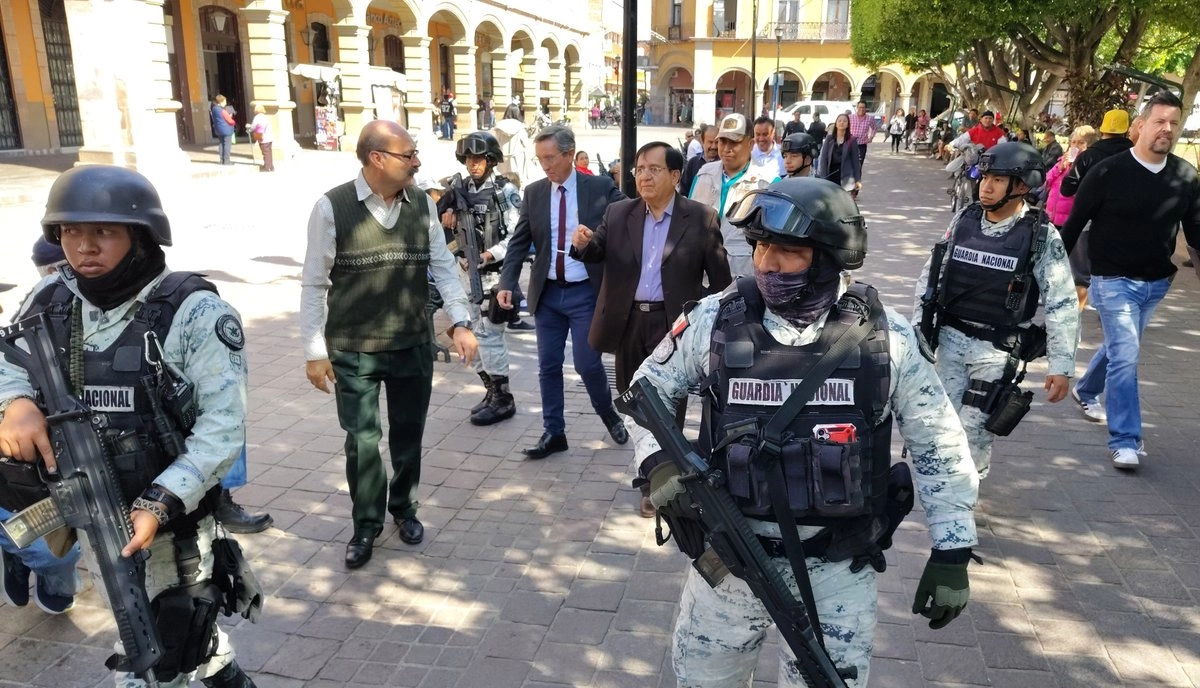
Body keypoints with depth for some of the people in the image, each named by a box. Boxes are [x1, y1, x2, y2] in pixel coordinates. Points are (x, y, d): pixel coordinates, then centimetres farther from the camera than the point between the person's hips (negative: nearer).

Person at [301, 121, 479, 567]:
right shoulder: (332, 208, -11)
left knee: (408, 434, 15)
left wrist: (460, 322, -11)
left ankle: (404, 507, 39)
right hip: (352, 349, -3)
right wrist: (315, 351, -7)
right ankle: (366, 524, 28)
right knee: (362, 439, 7)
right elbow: (314, 284, -7)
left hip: (413, 345, 3)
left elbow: (443, 266, 2)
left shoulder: (423, 205, -1)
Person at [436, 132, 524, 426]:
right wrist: (446, 210, -6)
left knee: (488, 334, -8)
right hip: (467, 271, 7)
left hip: (495, 273, -7)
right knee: (472, 334, 11)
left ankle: (503, 399, 2)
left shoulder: (505, 190, -7)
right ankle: (491, 391, 23)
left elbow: (517, 235, -12)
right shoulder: (459, 189, 10)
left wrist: (490, 254, -23)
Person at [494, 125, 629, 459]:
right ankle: (553, 433, 20)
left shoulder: (601, 188, -5)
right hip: (547, 293, 4)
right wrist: (507, 284, -8)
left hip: (585, 293, -3)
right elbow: (518, 242, 3)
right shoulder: (533, 192, 4)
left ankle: (609, 415, 27)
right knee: (548, 366, 7)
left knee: (588, 364, -2)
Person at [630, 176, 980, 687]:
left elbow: (939, 444, 0)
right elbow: (647, 391, 5)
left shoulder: (884, 337, -11)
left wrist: (952, 553, 1)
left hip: (838, 566, -1)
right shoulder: (715, 321, -10)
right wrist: (657, 462, -13)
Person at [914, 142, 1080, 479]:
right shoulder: (964, 220, 1)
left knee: (973, 427, -6)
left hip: (996, 348, -4)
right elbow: (931, 274, 9)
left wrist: (1061, 366, -12)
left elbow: (1062, 304, -9)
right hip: (950, 337, 4)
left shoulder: (1042, 236, -9)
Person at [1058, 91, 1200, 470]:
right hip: (1114, 280, -5)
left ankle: (1085, 392, 48)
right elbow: (1075, 223, -8)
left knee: (1120, 348, 21)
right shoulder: (1109, 171, -14)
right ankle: (1125, 441, -5)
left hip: (1156, 283, 5)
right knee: (1125, 355, -11)